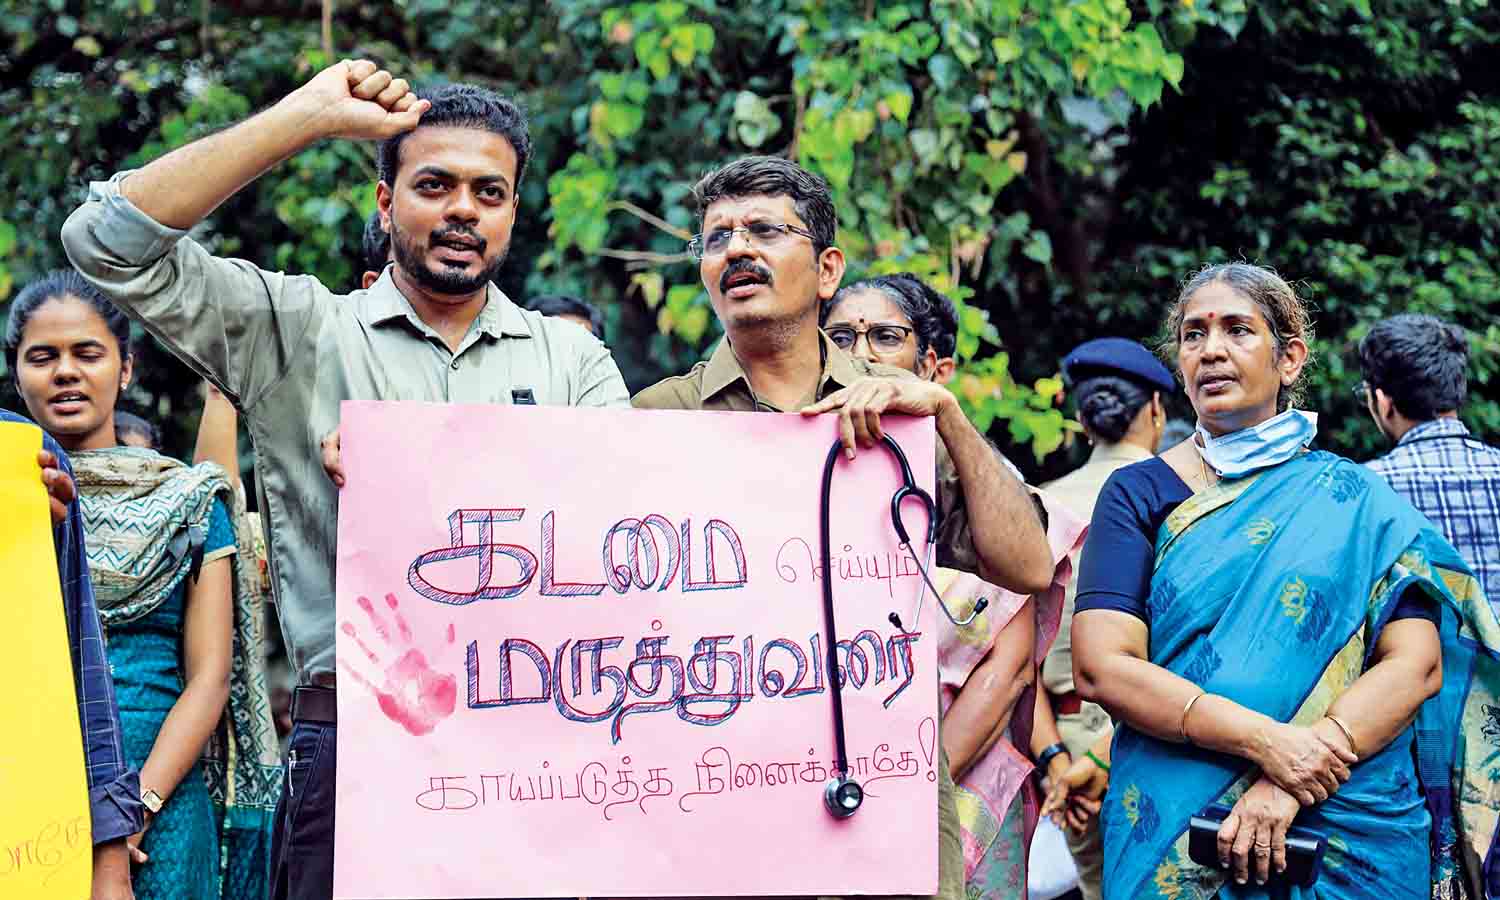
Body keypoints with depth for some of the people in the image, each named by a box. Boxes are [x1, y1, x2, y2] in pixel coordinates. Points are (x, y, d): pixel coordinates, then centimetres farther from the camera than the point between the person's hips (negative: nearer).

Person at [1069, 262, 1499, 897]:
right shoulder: (1139, 493, 3)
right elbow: (1099, 667, -8)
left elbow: (1417, 666, -5)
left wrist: (1287, 787, -19)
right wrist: (1266, 740, -20)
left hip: (1355, 837, 1)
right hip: (1173, 833, 0)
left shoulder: (1356, 500, 4)